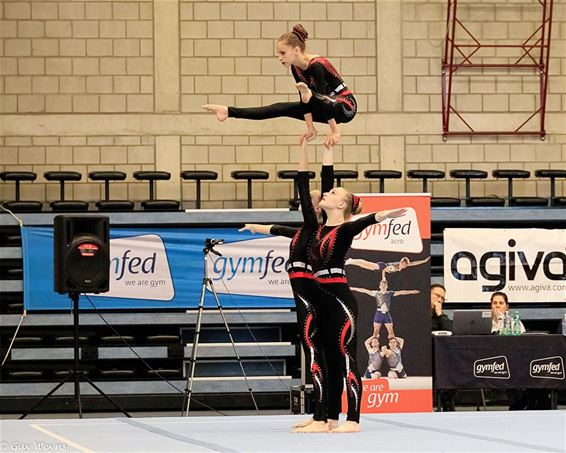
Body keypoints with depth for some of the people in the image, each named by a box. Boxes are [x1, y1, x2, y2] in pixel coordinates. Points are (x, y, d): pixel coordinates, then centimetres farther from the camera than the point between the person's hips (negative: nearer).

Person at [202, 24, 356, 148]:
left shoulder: (316, 65, -26)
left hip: (346, 108, -8)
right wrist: (311, 129, -4)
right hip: (326, 109, 8)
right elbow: (304, 100, 1)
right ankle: (230, 111, 2)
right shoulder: (296, 68, 0)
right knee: (280, 109, 3)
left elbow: (323, 99, -28)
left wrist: (335, 131, -29)